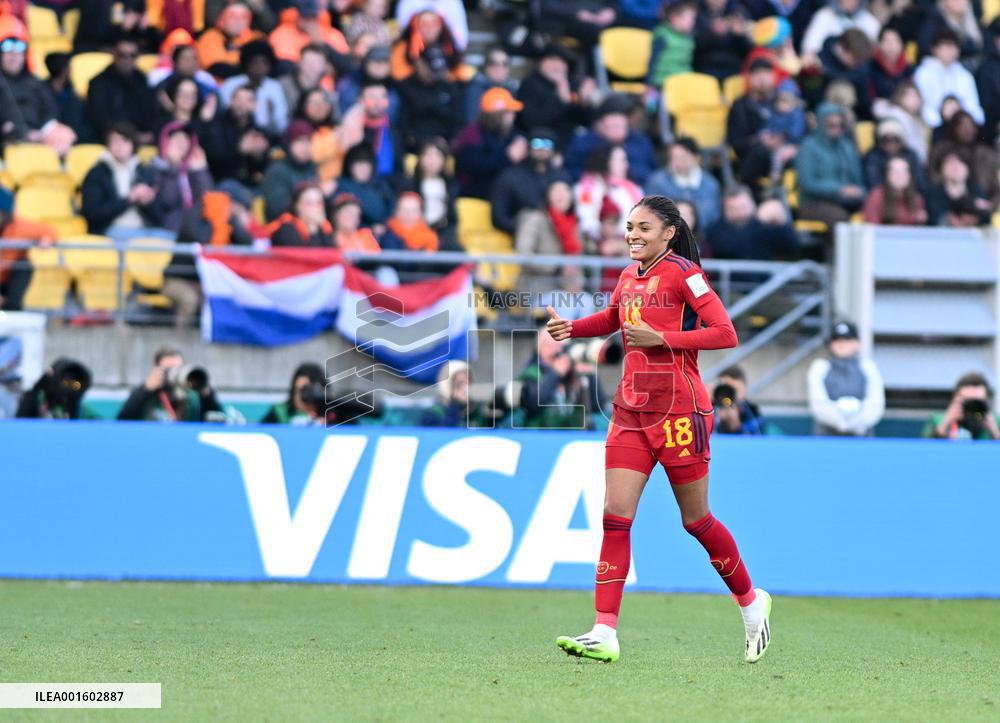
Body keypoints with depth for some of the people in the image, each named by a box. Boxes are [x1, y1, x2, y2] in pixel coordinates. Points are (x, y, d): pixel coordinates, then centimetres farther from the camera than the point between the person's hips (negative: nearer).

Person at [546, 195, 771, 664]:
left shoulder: (682, 273, -10)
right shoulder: (630, 275, 11)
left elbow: (725, 334, -15)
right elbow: (613, 316, 33)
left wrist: (660, 338, -20)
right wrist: (572, 328, 14)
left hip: (678, 410, -6)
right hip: (631, 410, 6)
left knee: (695, 520, 5)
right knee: (615, 517, -6)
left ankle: (751, 603, 28)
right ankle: (605, 634, -10)